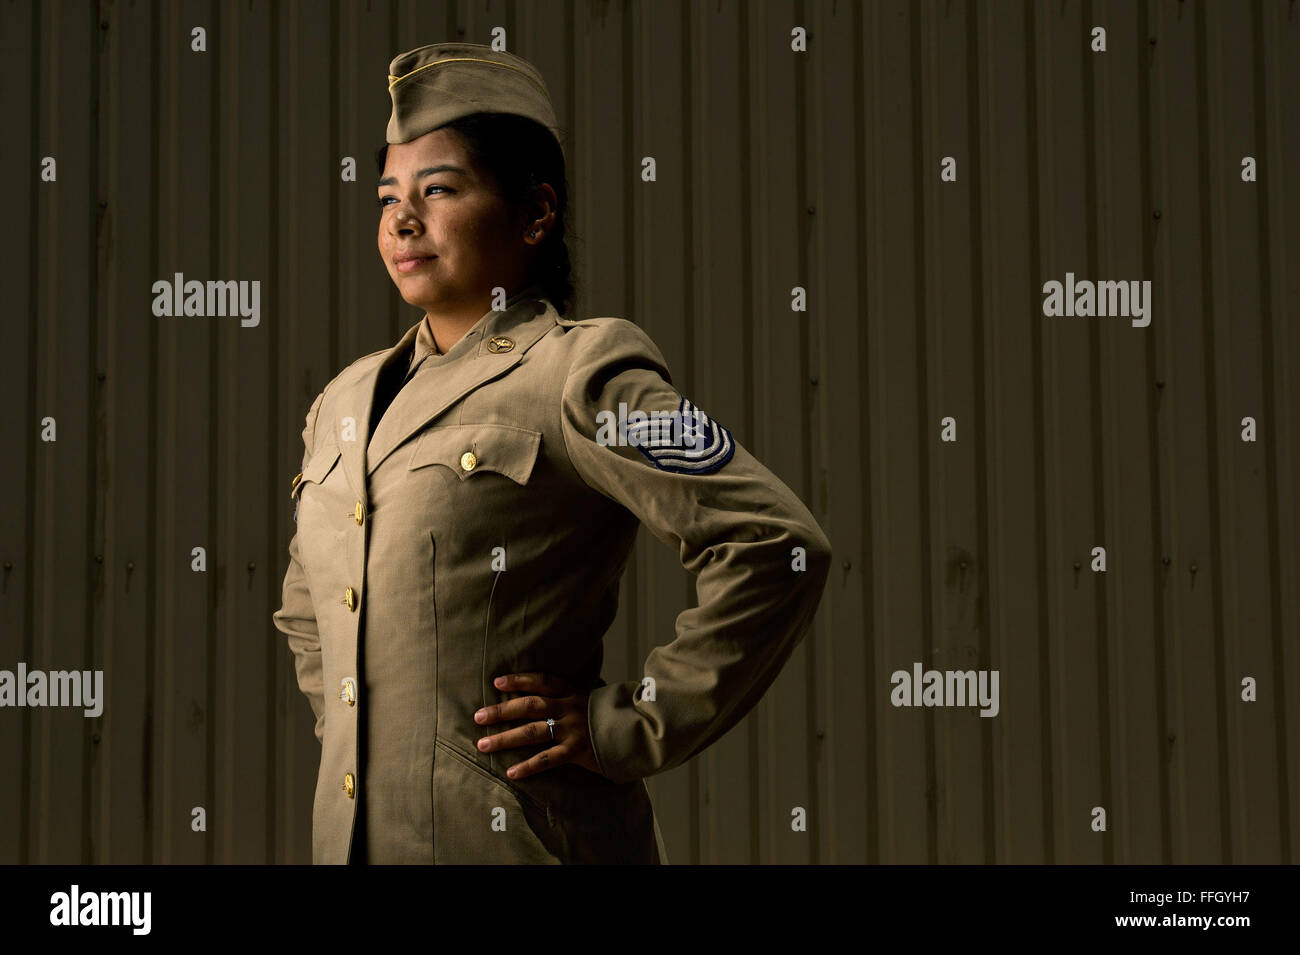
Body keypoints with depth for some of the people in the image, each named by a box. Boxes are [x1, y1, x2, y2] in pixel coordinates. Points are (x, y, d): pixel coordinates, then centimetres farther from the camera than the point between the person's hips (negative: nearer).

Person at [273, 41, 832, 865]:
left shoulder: (582, 376, -9)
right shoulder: (347, 403, 12)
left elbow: (781, 547, -16)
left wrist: (630, 727, -13)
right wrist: (347, 726, 14)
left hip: (516, 835, -6)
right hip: (352, 833, 7)